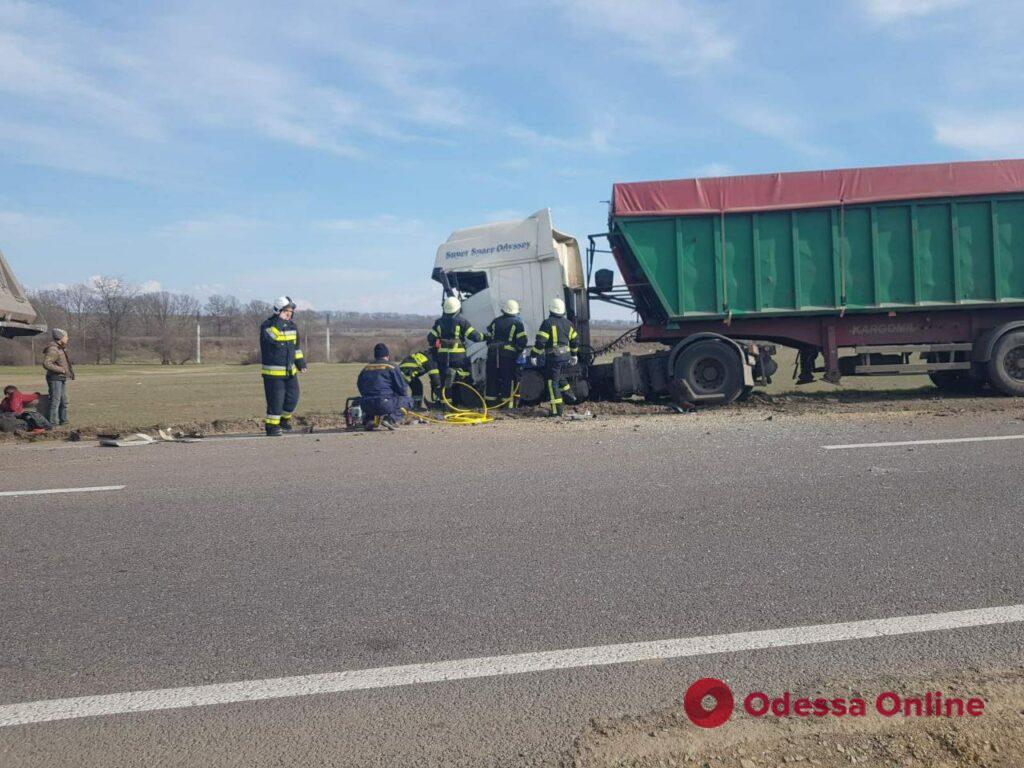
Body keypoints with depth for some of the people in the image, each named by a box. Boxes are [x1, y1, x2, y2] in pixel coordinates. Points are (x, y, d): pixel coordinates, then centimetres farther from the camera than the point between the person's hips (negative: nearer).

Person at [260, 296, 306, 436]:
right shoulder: (267, 324, -10)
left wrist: (301, 362, 15)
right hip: (273, 371, -6)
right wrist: (280, 321, -30)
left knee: (293, 397, 10)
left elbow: (297, 346, 20)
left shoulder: (292, 326, 11)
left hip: (290, 370, 7)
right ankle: (272, 426, 6)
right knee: (276, 400, -6)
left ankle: (284, 418, 32)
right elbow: (271, 336, -33)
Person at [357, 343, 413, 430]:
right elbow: (402, 388, 3)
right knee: (408, 400, 13)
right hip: (384, 405, -5)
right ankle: (390, 419, -8)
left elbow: (361, 390, 24)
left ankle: (368, 418, 9)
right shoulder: (391, 367, 4)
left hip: (366, 407, 5)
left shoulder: (365, 369, 18)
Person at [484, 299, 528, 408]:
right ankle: (507, 402, 2)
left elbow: (487, 336, 12)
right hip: (509, 355, -3)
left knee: (492, 378, 9)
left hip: (492, 353, 4)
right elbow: (523, 340, -7)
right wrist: (518, 350, 9)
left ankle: (491, 401, 14)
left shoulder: (495, 321, 12)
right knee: (507, 379, 2)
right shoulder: (517, 322, -1)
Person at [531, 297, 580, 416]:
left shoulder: (547, 323, -12)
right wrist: (574, 355, 29)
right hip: (565, 356, 7)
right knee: (560, 376, 30)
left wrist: (535, 355, -10)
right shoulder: (567, 323, 10)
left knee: (552, 382, -3)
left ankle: (557, 410, -5)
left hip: (553, 356, -7)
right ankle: (569, 395, 35)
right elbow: (575, 340, 18)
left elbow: (540, 341, -16)